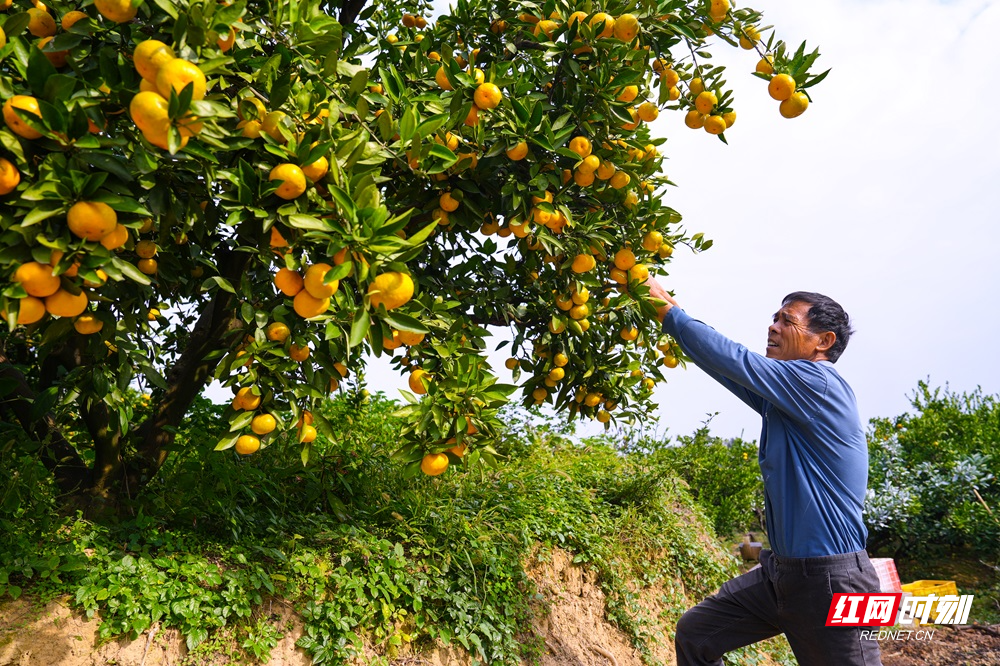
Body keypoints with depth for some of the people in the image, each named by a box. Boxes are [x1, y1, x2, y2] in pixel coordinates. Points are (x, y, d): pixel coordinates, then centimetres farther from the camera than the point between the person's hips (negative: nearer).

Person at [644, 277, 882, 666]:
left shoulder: (819, 383, -16)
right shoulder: (782, 397, 9)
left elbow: (732, 360, -19)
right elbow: (729, 368, 13)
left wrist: (669, 311, -11)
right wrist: (668, 312, 7)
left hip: (830, 580, -9)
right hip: (780, 571, 9)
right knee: (694, 634, 8)